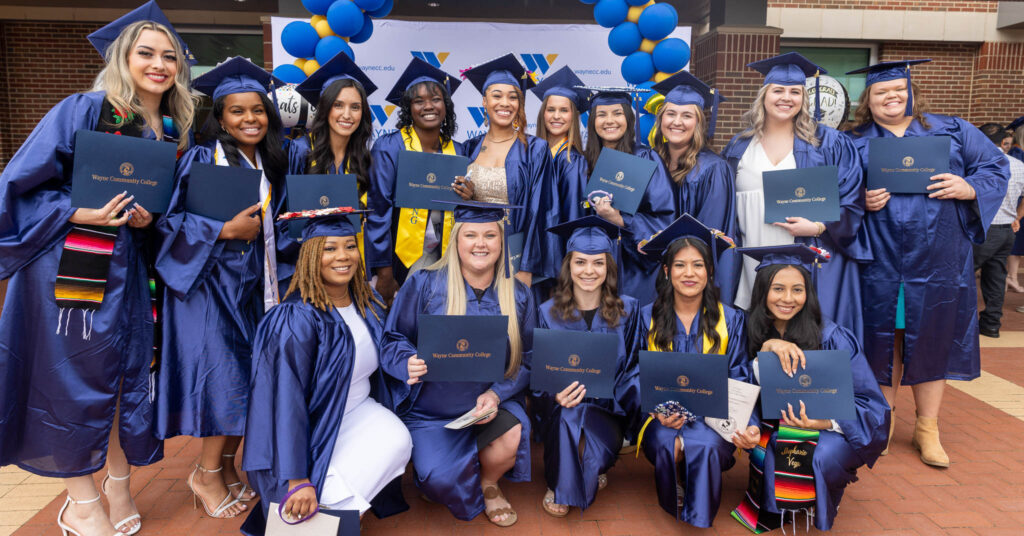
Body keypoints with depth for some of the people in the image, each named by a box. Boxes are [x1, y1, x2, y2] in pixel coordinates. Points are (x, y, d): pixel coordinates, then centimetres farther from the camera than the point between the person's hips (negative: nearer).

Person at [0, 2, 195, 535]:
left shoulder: (175, 133, 8)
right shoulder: (83, 111, -7)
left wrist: (148, 220, -4)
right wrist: (79, 214, -20)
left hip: (129, 271, 5)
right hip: (68, 268, -5)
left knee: (128, 371, 7)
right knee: (76, 379, 2)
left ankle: (117, 489, 26)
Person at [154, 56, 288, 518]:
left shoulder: (270, 164, 9)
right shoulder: (201, 159, -10)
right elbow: (169, 219, -14)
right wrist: (226, 229, -20)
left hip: (250, 284, 6)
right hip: (208, 283, -6)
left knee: (251, 377, 6)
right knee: (226, 377, -8)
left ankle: (227, 467, 24)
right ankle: (206, 474, 13)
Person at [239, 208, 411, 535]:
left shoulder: (368, 303, -2)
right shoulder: (296, 319, -23)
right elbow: (288, 399, -26)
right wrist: (298, 480, -28)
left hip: (358, 411, 6)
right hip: (309, 428, -6)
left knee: (397, 441, -23)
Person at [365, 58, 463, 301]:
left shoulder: (456, 151, 6)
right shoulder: (389, 147, -8)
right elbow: (378, 210, -11)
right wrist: (383, 270, -14)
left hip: (441, 257, 4)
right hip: (400, 259, -4)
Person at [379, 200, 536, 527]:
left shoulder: (517, 295, -1)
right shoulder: (424, 285, -9)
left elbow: (527, 360, 1)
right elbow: (392, 340, -3)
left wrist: (496, 393, -16)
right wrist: (409, 363, -25)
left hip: (488, 402, 2)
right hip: (430, 407, -2)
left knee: (514, 435, -28)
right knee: (441, 481, -23)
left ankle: (488, 484, 10)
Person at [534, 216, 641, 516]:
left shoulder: (627, 310, 0)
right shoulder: (549, 313, -2)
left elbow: (633, 367, 3)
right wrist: (556, 395, -24)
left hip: (607, 411, 0)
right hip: (562, 406, 0)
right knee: (566, 414, -33)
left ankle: (594, 469, 8)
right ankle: (558, 486, -5)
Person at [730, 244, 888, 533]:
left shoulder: (832, 337, -18)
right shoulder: (756, 331, -7)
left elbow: (870, 403, -14)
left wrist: (826, 421, -33)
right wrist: (766, 348, -30)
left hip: (831, 431, -3)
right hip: (778, 428, 3)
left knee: (824, 456, -34)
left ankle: (822, 506, 3)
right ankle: (773, 506, 3)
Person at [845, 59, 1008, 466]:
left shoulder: (952, 131, 11)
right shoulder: (854, 143, 8)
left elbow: (996, 167, 9)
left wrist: (970, 188, -11)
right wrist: (860, 201, -15)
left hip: (937, 262, 1)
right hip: (880, 265, -1)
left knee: (932, 341, 7)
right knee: (883, 342, 6)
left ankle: (927, 429, 22)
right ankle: (883, 422, 23)